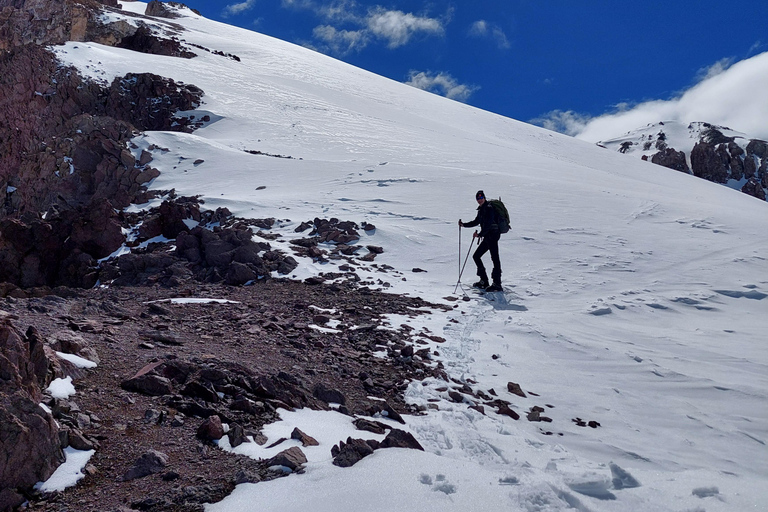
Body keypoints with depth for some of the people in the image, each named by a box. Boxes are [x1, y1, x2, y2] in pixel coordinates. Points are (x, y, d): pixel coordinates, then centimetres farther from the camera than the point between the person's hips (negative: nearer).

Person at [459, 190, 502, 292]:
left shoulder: (489, 208, -11)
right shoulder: (481, 209, 17)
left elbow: (488, 224, -22)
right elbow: (476, 222, 29)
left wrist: (480, 234, -27)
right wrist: (464, 225, 20)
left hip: (492, 234, -10)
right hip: (487, 237, 10)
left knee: (495, 258, -12)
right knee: (476, 256, 12)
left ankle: (497, 284, -13)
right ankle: (484, 281, 16)